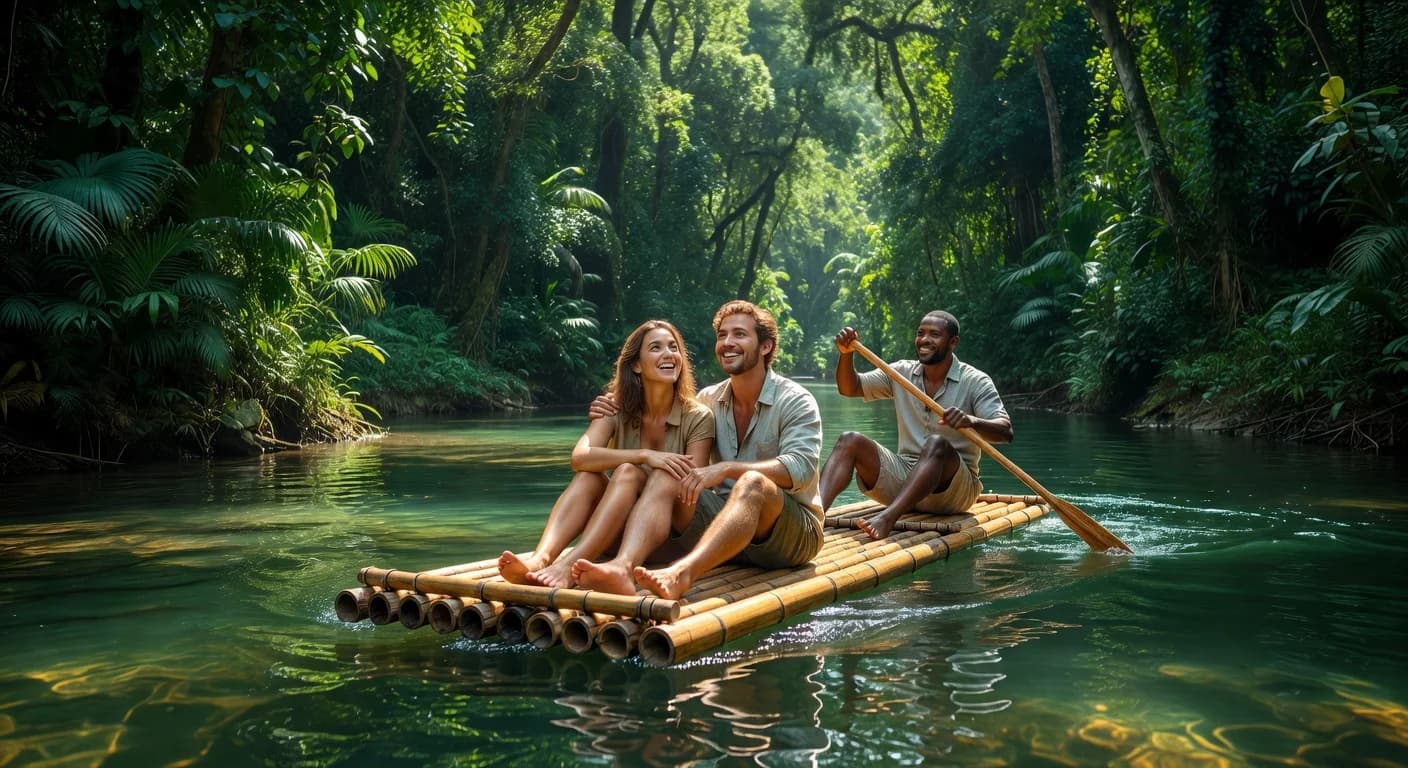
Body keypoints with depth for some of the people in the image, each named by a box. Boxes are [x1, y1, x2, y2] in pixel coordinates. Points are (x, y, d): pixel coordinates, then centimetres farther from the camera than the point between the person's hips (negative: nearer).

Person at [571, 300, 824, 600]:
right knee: (664, 477, -18)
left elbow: (800, 467, -21)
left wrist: (726, 468, -32)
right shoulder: (708, 401, 12)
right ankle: (622, 567, -46)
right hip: (724, 518, 4)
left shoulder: (796, 401, -4)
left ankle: (681, 574, -59)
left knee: (752, 483, -36)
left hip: (795, 532, -4)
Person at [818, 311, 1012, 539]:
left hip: (953, 487, -4)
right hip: (903, 476, 4)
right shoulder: (902, 373, 11)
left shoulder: (975, 382, -3)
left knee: (937, 444, -36)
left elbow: (1006, 431, -14)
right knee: (850, 441, -17)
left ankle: (887, 518, -55)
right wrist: (846, 354, -11)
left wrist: (971, 421, -36)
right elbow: (850, 388, 8)